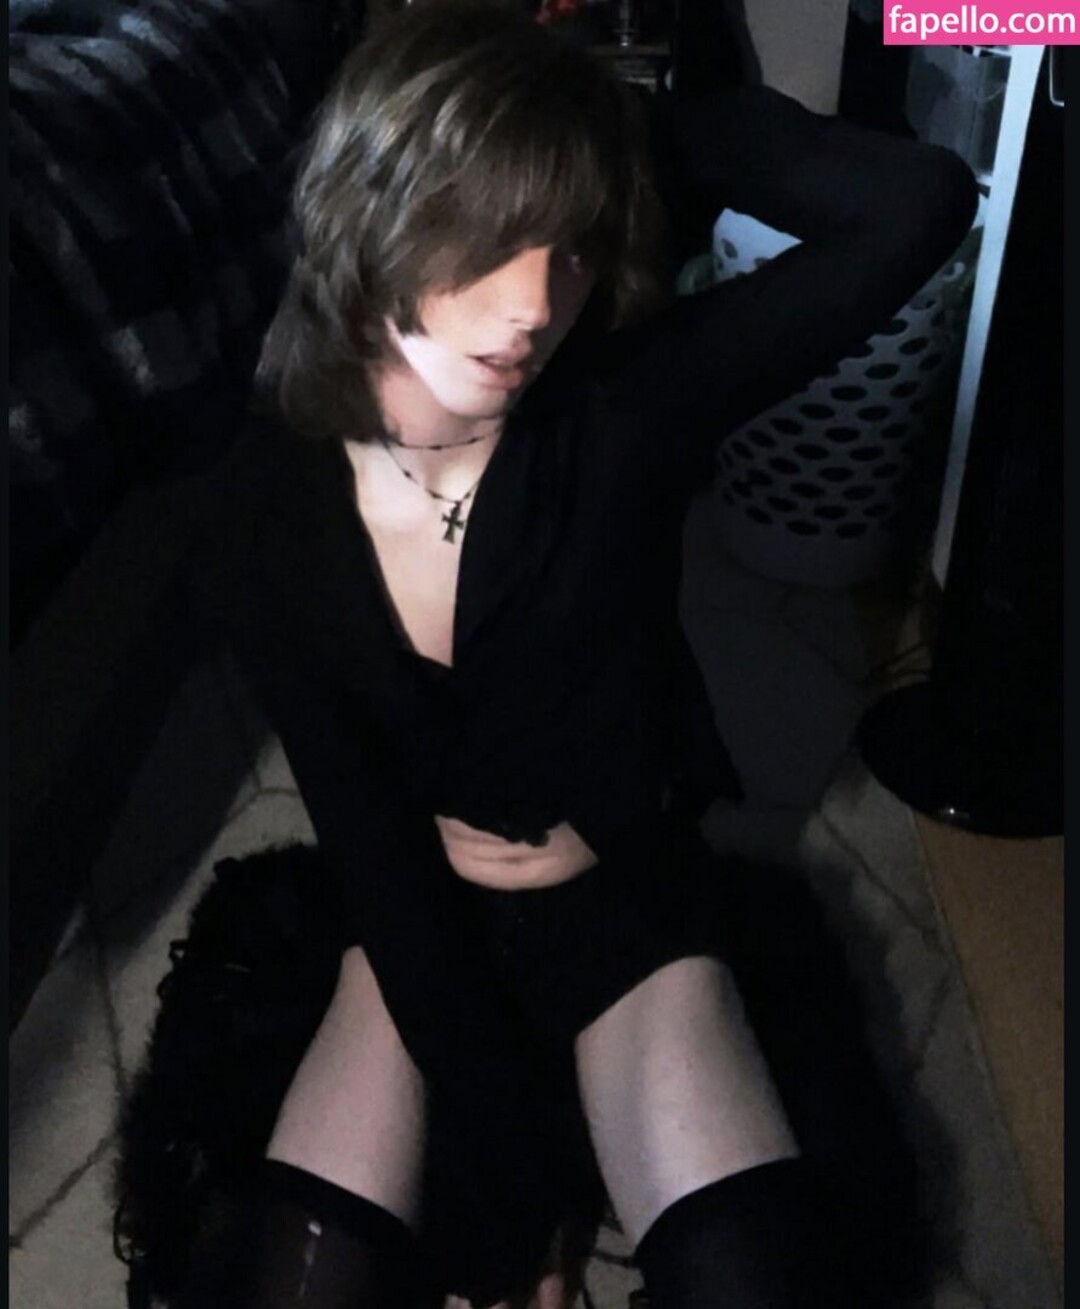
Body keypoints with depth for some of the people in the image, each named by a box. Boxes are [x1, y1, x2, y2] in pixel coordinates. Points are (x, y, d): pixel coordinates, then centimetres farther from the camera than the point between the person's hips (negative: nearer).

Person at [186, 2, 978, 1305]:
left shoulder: (623, 409, -21)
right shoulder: (272, 502, -16)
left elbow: (918, 206, -35)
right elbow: (369, 841, -14)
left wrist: (652, 132, -21)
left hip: (624, 896, -1)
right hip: (422, 911, 2)